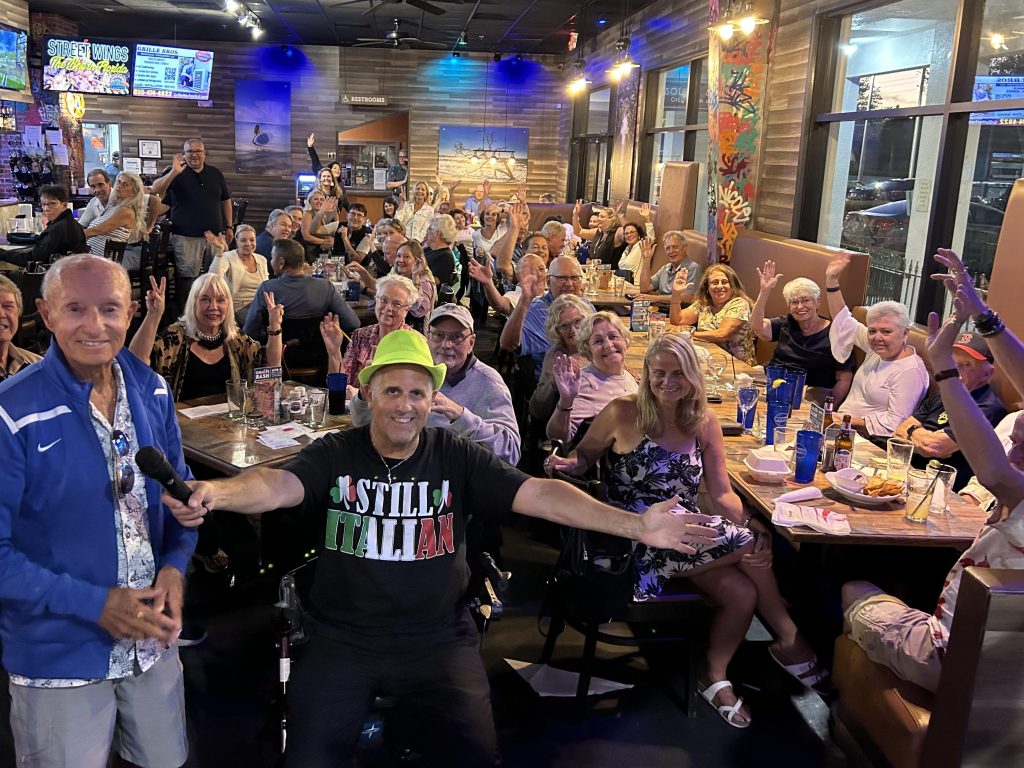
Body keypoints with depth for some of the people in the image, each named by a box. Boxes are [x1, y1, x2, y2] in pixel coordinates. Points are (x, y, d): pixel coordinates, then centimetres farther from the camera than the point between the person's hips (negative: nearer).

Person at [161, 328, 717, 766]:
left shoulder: (457, 458, -4)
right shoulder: (334, 455, -4)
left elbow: (538, 495, -12)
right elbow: (276, 486, -21)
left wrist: (635, 525, -22)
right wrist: (216, 493, -45)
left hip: (438, 641, 1)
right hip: (342, 640, 0)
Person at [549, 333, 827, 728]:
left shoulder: (706, 424, 5)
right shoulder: (623, 413, -8)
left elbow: (722, 493, 3)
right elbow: (581, 458, 2)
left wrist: (751, 522, -16)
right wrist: (568, 463, -23)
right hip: (638, 541, -5)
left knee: (742, 593, -18)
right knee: (748, 545, -18)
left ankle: (715, 676, 10)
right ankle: (789, 639, 6)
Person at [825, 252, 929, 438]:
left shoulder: (910, 371, -16)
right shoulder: (877, 350, 7)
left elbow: (895, 422, -19)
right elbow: (844, 322, 14)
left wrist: (853, 421, -19)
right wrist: (832, 280, 8)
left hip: (869, 442, -8)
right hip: (843, 426, 8)